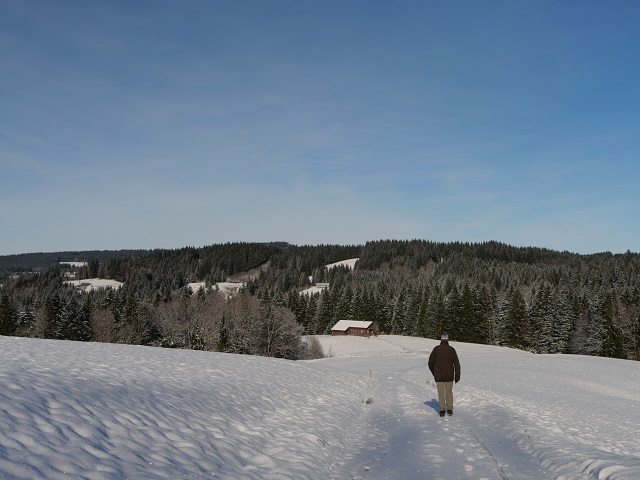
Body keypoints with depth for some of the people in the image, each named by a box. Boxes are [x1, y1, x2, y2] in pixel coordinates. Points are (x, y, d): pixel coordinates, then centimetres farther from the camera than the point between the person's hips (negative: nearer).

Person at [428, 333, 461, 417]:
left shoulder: (436, 349, -7)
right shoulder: (452, 350, -6)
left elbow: (430, 363, -2)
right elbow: (457, 364, -7)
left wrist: (433, 372, 16)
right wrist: (457, 376, -1)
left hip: (438, 376, -1)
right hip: (449, 375, 1)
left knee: (441, 392, 8)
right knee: (449, 392, 16)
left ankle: (442, 410, 6)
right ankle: (449, 409, 19)